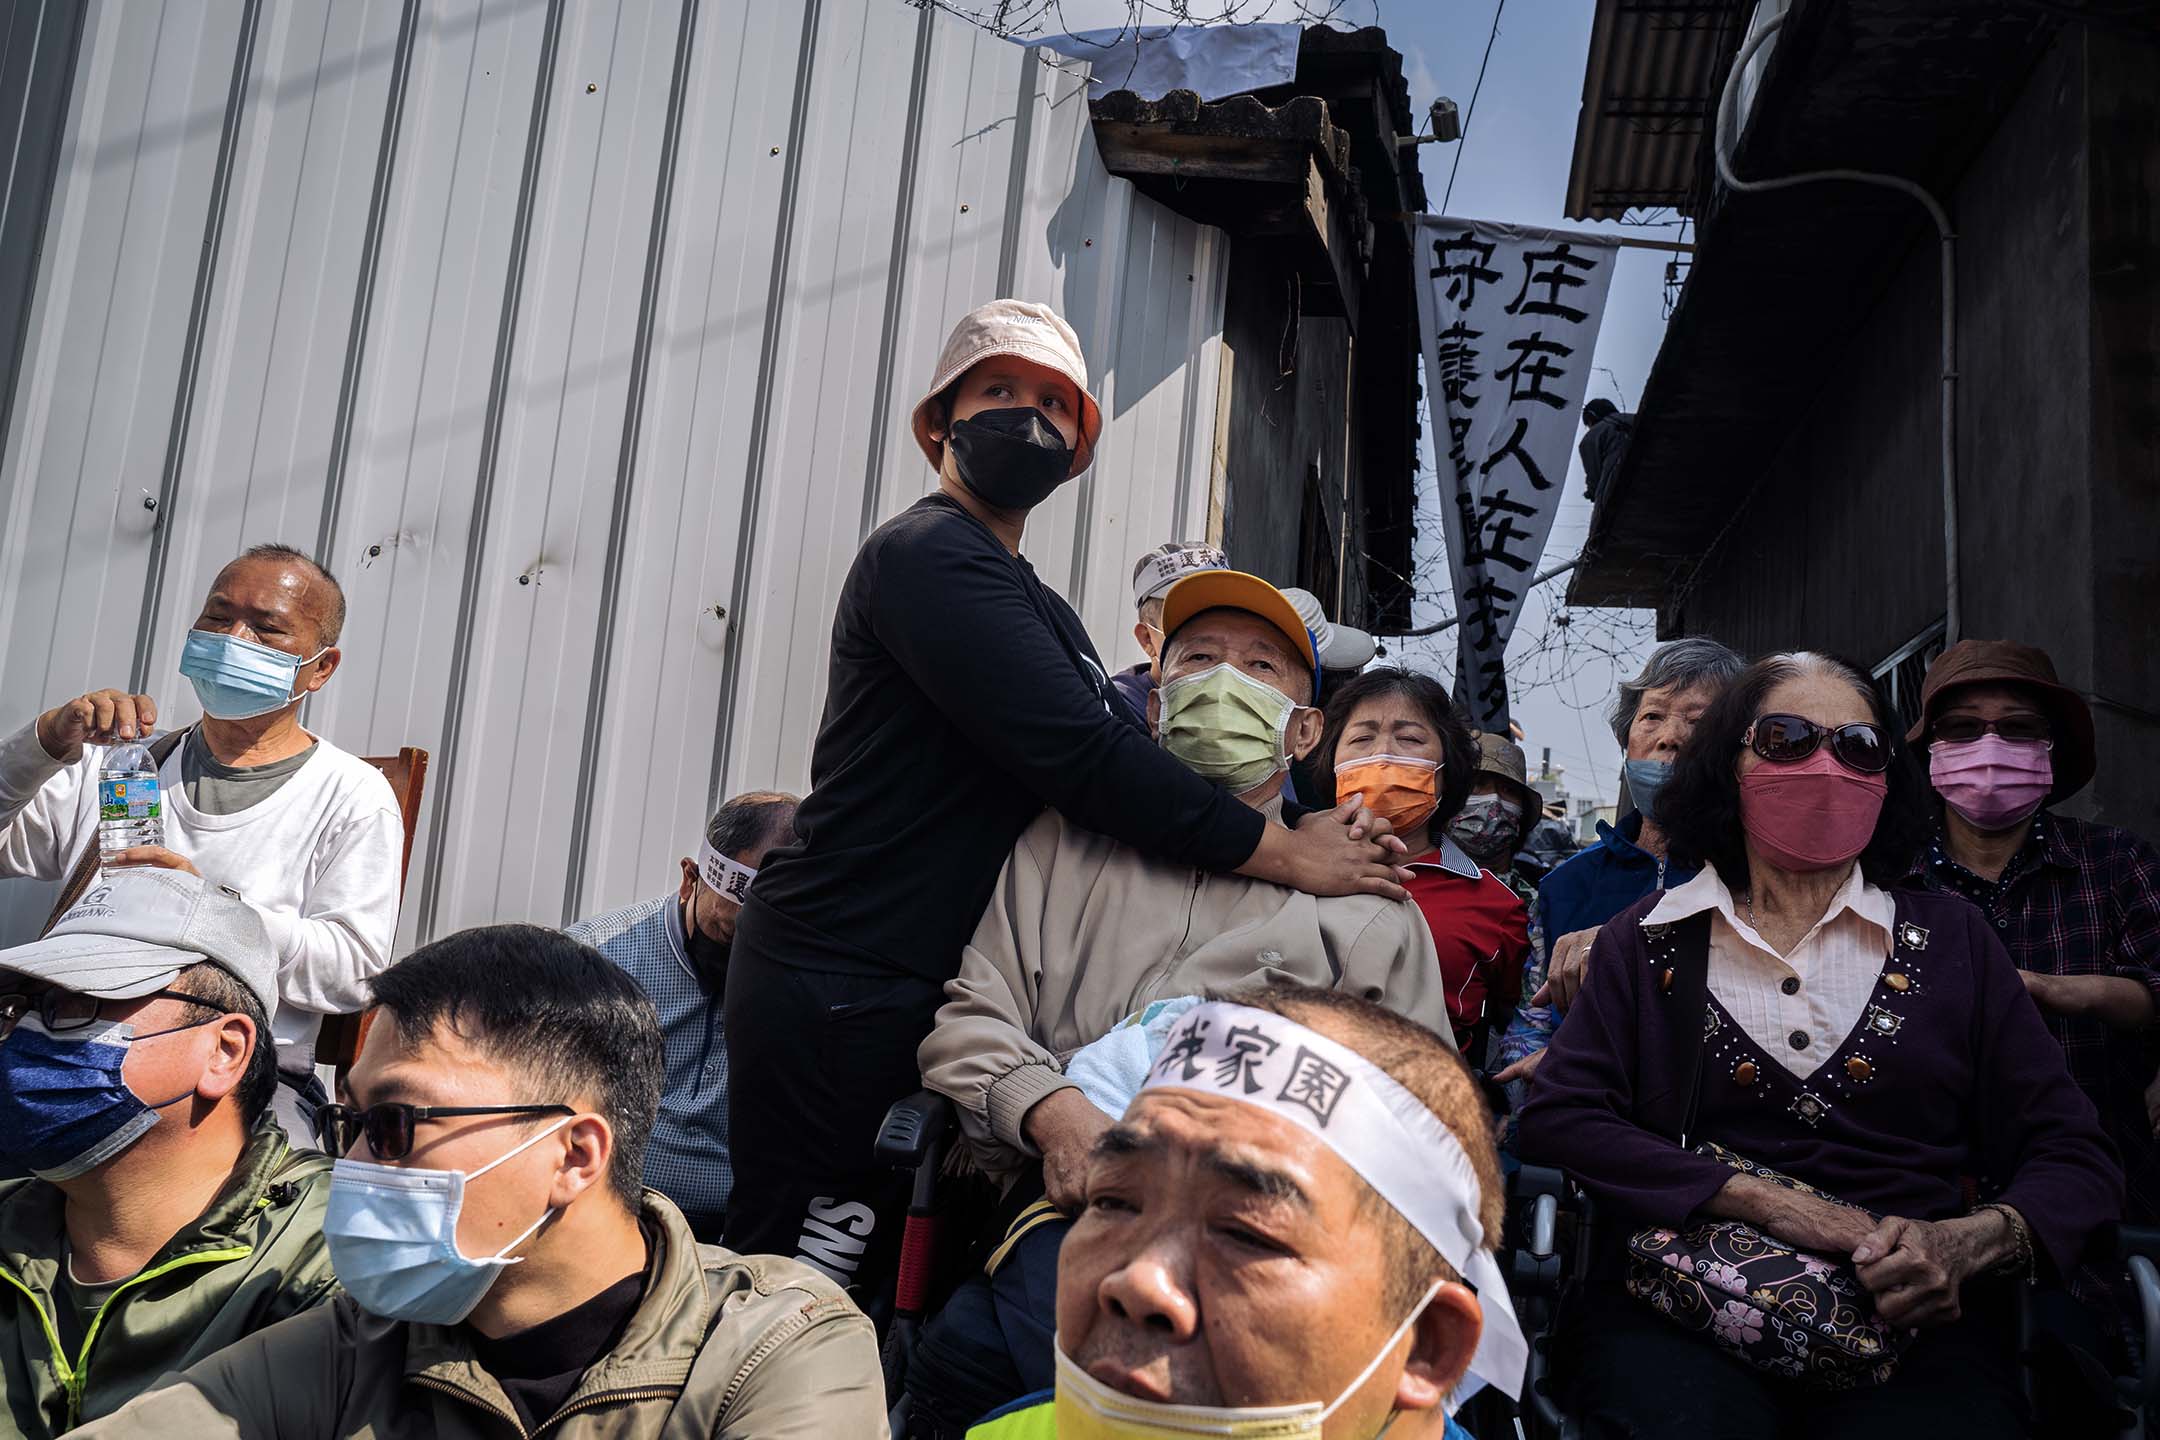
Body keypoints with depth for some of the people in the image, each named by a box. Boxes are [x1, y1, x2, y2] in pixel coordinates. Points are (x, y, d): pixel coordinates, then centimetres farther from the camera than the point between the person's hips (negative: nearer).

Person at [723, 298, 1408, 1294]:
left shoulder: (1040, 612, 23)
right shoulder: (927, 556, -10)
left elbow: (1121, 749, 14)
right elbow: (1083, 760, -19)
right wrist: (1291, 855, -12)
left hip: (906, 992, 9)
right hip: (836, 989, -9)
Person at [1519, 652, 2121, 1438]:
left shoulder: (1952, 939, 13)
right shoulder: (1648, 939, 9)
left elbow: (2076, 1158, 10)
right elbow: (1556, 1116, -2)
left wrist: (1965, 1245, -11)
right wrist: (1763, 1202, -12)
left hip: (1915, 1318, 2)